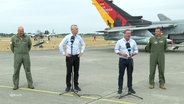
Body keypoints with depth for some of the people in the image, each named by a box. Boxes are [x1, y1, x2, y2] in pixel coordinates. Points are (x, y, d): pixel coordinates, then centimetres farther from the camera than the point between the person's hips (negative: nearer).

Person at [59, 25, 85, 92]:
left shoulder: (79, 37, 5)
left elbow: (83, 44, 20)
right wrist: (64, 53, -3)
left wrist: (81, 52, 10)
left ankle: (76, 86, 20)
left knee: (76, 71, 8)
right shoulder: (67, 37, -5)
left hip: (77, 56, 3)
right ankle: (68, 86, 13)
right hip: (69, 56, -3)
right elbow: (61, 45, 0)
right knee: (69, 72, 1)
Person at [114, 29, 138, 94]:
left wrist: (133, 53, -12)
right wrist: (122, 53, -17)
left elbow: (136, 50, 10)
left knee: (130, 74, 7)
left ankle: (130, 88, 17)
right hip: (122, 59, -2)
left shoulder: (133, 42, 8)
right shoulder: (119, 42, 1)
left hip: (130, 60, 2)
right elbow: (116, 50, 0)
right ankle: (120, 88, 10)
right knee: (121, 74, 2)